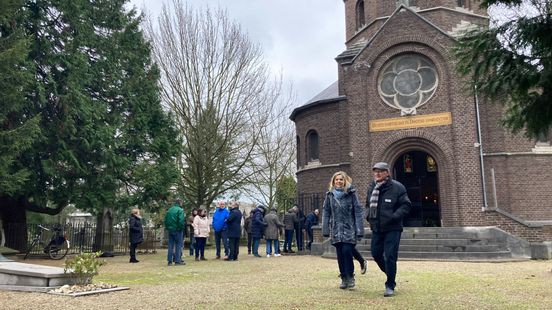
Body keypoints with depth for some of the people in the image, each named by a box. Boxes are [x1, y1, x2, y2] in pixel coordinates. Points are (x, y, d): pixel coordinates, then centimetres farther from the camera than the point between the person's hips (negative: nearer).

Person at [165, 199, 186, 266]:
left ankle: (169, 261, 9)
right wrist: (182, 227, -8)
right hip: (177, 230, -6)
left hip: (170, 230, 6)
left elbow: (165, 220, 13)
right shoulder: (180, 210, -10)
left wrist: (167, 228, 15)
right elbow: (181, 221, -19)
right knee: (178, 245, 0)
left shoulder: (169, 210, 12)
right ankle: (177, 260, 0)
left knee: (170, 245, 9)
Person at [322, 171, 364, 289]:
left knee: (347, 251, -13)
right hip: (336, 230, 3)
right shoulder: (330, 195, 7)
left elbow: (358, 212, -4)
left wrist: (359, 230, -10)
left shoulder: (351, 194, -2)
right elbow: (326, 213, 7)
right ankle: (344, 279, 17)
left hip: (349, 230, -3)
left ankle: (350, 276, 6)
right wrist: (325, 230, 1)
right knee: (340, 254, 5)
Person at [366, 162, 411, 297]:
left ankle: (390, 286, 8)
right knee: (376, 254, 13)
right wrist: (368, 215, 3)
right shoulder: (371, 187, 8)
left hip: (392, 229, -6)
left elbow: (406, 205, -9)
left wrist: (394, 216, -21)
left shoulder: (397, 187, -10)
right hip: (376, 228, 6)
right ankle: (390, 274, 38)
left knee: (390, 256, -6)